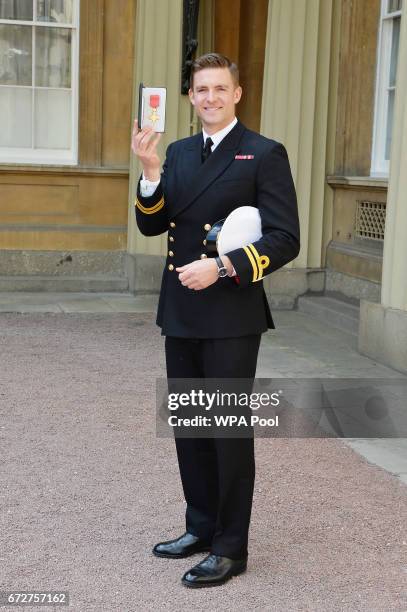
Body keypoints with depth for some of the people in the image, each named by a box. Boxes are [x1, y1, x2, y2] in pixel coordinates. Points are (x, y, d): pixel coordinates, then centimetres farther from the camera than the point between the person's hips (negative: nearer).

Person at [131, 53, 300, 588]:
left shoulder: (265, 154, -6)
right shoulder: (179, 153, 12)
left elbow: (285, 240, -12)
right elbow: (151, 226, 6)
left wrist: (223, 268, -21)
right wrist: (149, 169, -8)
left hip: (232, 316, -6)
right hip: (180, 314, 6)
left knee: (230, 429, 2)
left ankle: (230, 547, 14)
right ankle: (202, 528, 30)